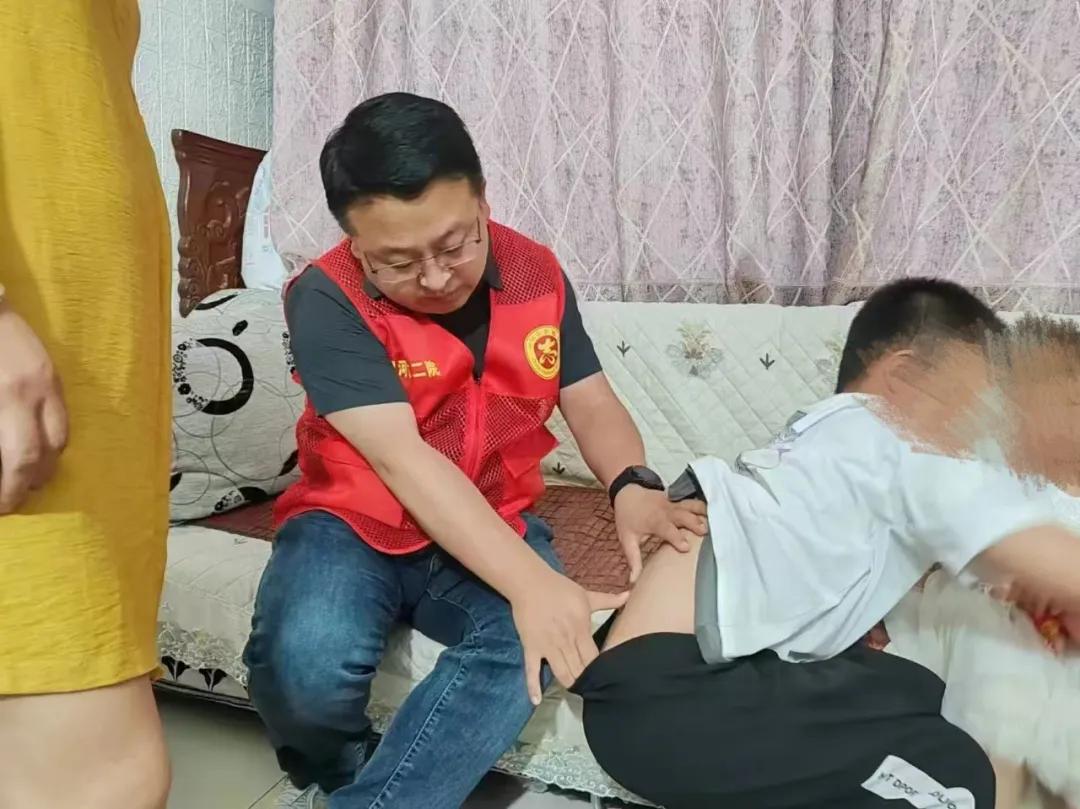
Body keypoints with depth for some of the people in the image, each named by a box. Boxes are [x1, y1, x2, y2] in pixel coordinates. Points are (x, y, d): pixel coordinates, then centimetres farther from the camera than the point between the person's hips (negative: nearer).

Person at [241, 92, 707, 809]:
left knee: (533, 644, -29)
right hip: (352, 524, -2)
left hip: (493, 527, 3)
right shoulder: (327, 300, -18)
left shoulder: (537, 275, -3)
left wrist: (633, 484, -20)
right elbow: (401, 459, -27)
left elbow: (592, 402, 3)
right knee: (308, 658, -32)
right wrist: (530, 581, -37)